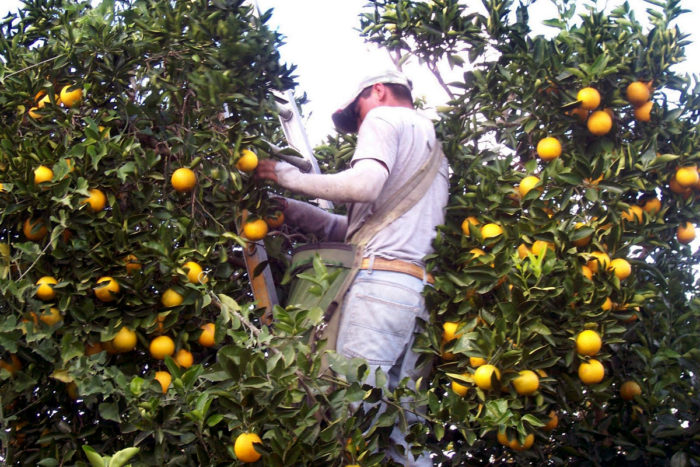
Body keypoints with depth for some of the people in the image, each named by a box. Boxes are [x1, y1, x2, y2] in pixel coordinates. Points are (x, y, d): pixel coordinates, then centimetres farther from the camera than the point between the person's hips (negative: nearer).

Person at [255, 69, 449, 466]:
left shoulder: (384, 118, 10)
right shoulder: (431, 143, 34)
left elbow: (365, 183, -13)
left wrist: (290, 177, -1)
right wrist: (290, 209, 30)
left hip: (383, 280, -8)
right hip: (423, 292, 9)